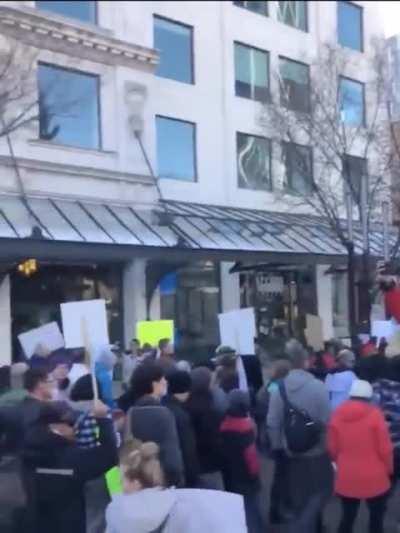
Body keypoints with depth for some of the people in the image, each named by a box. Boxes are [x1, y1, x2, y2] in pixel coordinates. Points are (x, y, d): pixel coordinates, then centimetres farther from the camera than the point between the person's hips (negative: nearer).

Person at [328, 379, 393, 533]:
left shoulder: (338, 414, -2)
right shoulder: (375, 414, -12)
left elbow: (332, 448, 1)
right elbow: (384, 448, -11)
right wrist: (388, 469, 6)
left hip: (346, 479, 3)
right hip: (374, 479, -3)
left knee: (347, 519, 14)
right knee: (376, 520, 14)